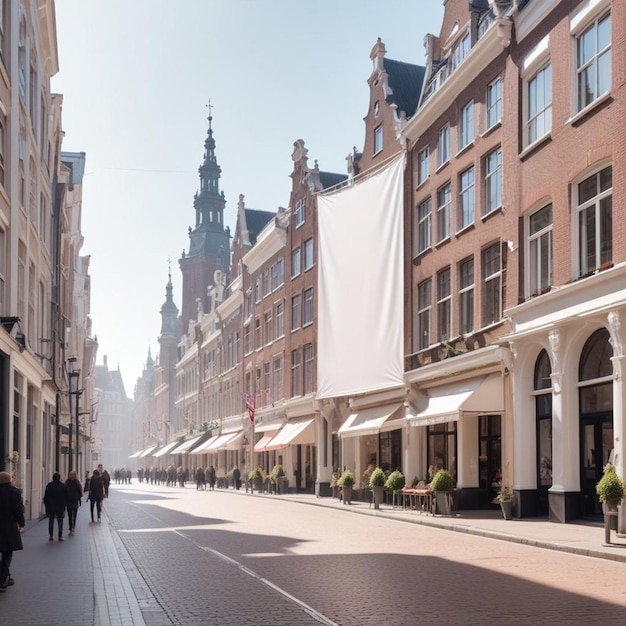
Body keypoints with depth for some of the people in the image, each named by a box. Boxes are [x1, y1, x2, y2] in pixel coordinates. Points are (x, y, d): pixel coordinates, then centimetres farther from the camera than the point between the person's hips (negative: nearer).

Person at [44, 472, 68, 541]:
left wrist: (46, 505, 9)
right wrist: (65, 504, 15)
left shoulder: (49, 486, -1)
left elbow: (45, 497, 1)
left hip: (51, 507, 0)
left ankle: (51, 536, 5)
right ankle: (60, 536, 1)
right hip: (60, 507, 0)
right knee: (60, 521, 5)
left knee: (51, 521, 8)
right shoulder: (63, 486, -1)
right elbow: (66, 497, 4)